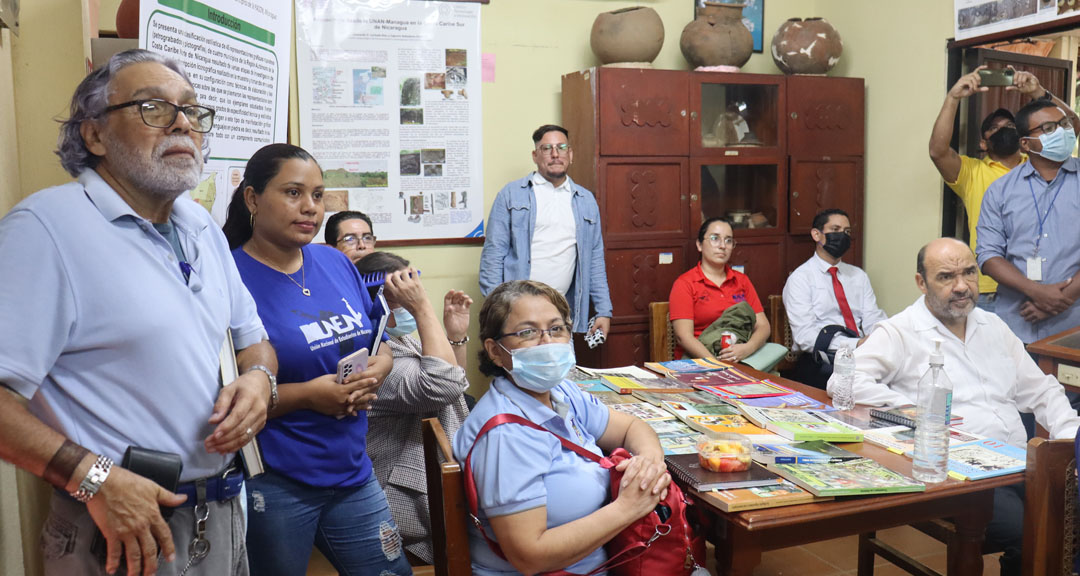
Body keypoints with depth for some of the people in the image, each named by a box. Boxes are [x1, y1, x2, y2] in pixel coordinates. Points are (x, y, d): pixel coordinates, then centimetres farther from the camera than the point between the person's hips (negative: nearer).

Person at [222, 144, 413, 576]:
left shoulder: (336, 263, 5)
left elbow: (377, 344, 14)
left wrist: (376, 370, -7)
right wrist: (306, 395, -21)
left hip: (352, 471, 6)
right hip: (272, 487, -6)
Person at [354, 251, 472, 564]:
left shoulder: (402, 340, 11)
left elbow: (454, 387, 20)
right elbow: (442, 387, -33)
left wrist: (456, 336, 4)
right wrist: (423, 307, -28)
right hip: (417, 499, -10)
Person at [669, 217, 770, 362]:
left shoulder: (742, 280, 17)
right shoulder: (684, 284, 1)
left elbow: (763, 326, 9)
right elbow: (684, 336, -10)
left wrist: (748, 348, -14)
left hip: (741, 358, 4)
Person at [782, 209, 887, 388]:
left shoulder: (859, 275, 21)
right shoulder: (800, 278, 1)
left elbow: (873, 319, 9)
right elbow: (805, 336, -10)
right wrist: (856, 344, -20)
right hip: (823, 363, -6)